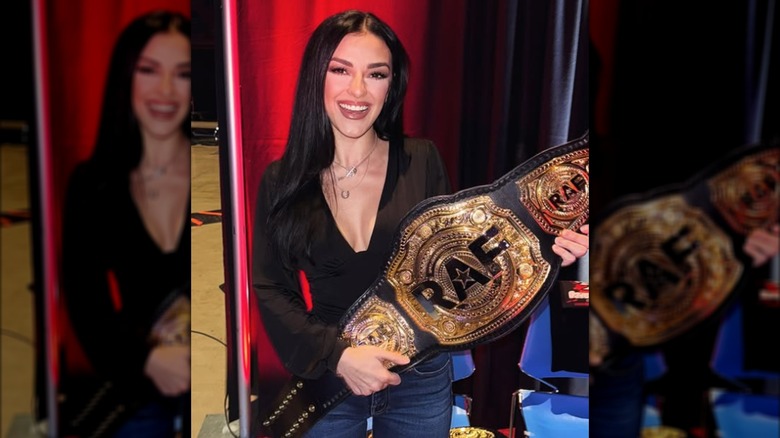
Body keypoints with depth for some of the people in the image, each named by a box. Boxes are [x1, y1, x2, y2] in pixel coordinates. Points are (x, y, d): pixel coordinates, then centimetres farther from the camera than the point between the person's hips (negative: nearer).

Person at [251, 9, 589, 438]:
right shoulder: (281, 180, -5)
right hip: (326, 379, 0)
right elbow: (271, 290, -5)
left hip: (421, 379, 1)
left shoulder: (421, 162, -5)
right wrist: (337, 355, -17)